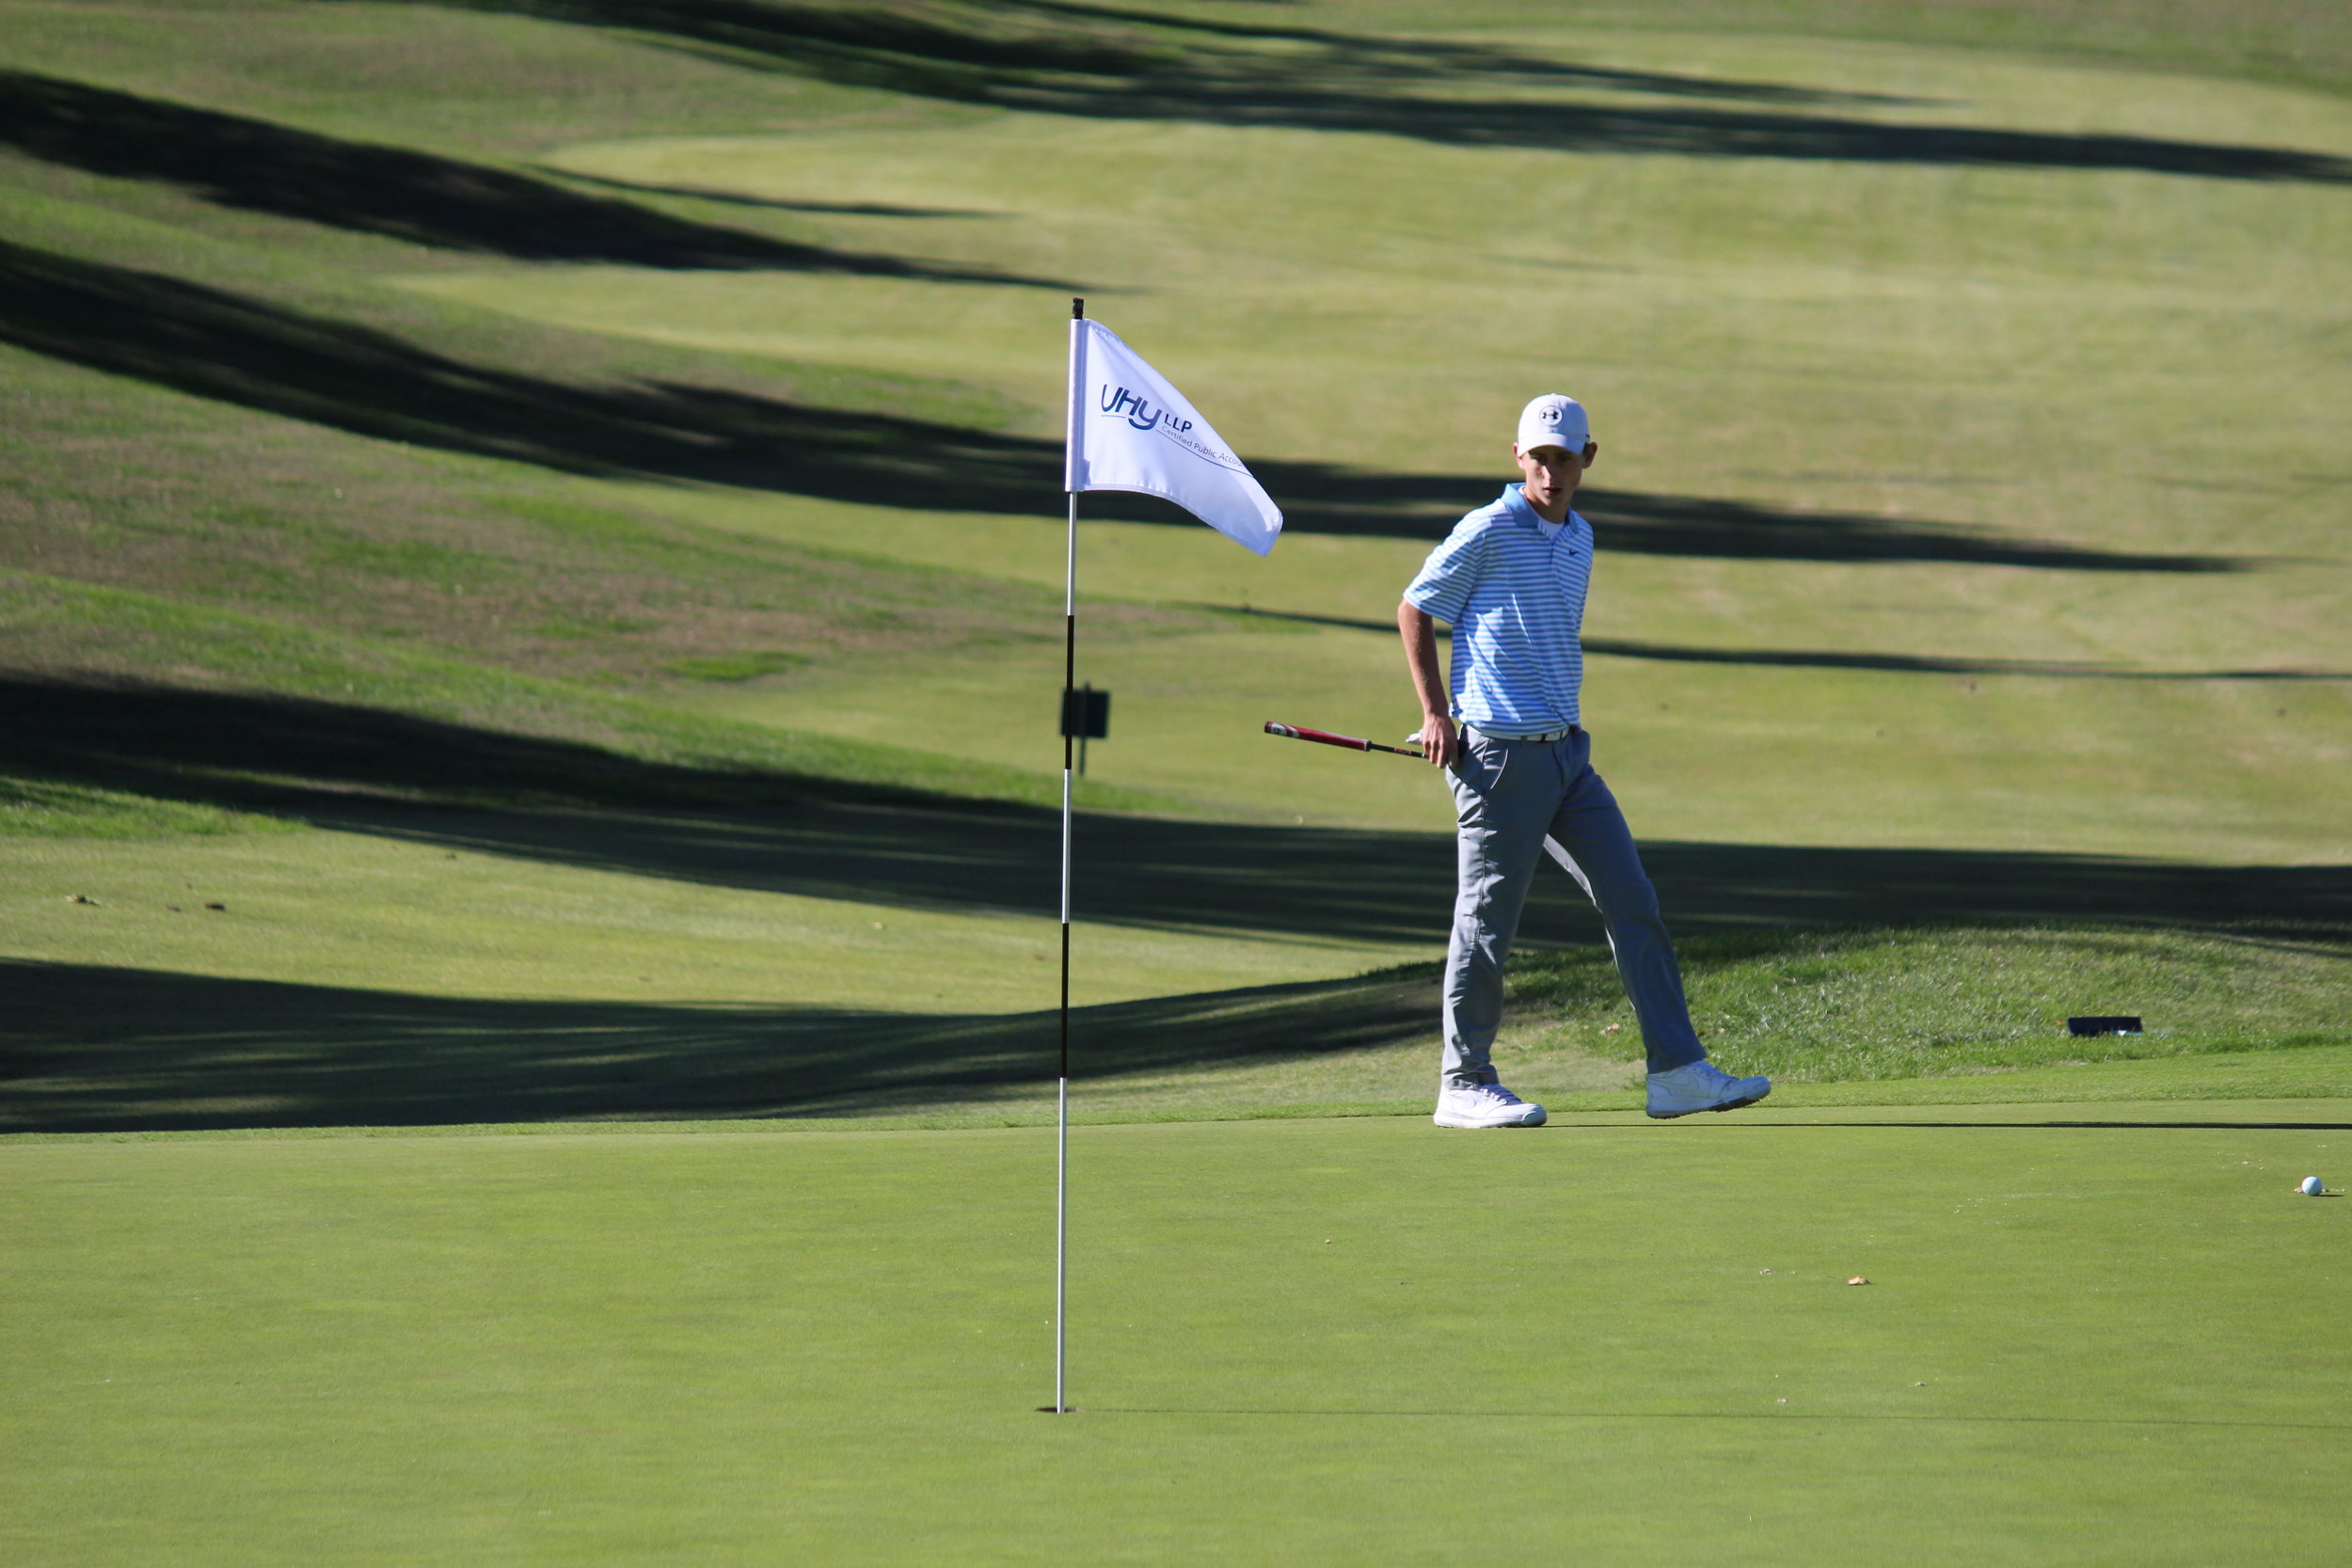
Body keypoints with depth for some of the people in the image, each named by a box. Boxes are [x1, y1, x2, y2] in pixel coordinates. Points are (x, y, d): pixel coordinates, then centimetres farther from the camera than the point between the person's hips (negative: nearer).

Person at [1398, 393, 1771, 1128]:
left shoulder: (1579, 537, 14)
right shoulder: (1486, 532, -8)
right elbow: (1414, 610, -2)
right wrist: (1436, 714, -6)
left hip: (1567, 749, 7)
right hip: (1499, 755, -7)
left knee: (1633, 902, 3)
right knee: (1487, 921, -1)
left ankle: (1676, 1070, 5)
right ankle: (1463, 1085, 9)